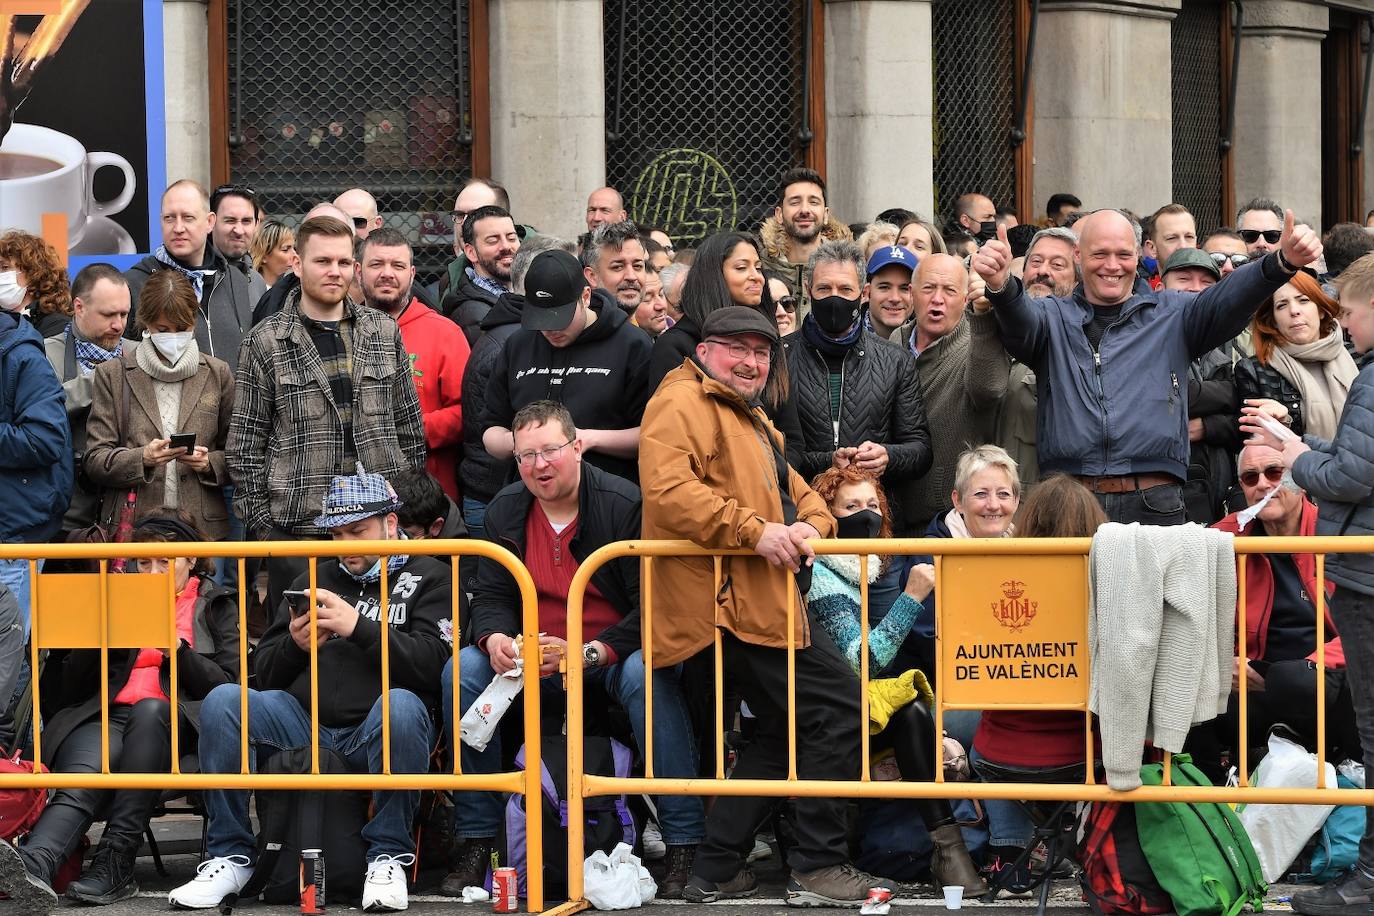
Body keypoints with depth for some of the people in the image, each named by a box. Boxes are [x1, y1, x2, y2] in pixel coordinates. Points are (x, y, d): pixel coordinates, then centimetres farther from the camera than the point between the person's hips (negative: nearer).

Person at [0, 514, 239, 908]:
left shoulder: (217, 606, 21)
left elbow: (229, 684, 7)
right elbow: (69, 687, 18)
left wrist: (177, 650, -7)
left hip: (176, 721, -1)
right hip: (106, 716, 2)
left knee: (149, 709, -39)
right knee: (87, 771, -34)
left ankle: (115, 862, -44)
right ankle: (34, 863, -65)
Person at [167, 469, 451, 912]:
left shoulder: (428, 577, 11)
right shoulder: (316, 578, 24)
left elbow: (432, 663, -9)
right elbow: (264, 673, 19)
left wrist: (358, 627, -16)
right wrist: (296, 646, -3)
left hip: (376, 732, -4)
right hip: (306, 723, 4)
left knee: (400, 704, -38)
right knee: (222, 701, -18)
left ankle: (389, 856, -22)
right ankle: (230, 855, -10)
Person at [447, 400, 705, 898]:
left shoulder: (625, 504, -14)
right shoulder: (505, 510, 4)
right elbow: (491, 596, 6)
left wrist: (588, 654, -29)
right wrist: (494, 639, -19)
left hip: (614, 655, -5)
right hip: (533, 658, 5)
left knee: (647, 675, -37)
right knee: (464, 668, -19)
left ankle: (686, 846, -33)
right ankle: (476, 842, -13)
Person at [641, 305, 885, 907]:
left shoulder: (754, 421, 26)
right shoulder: (682, 403, -8)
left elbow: (797, 494, 24)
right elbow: (669, 489, -23)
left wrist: (809, 525, -1)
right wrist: (756, 531, -25)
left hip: (762, 602, 11)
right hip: (733, 602, -11)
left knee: (782, 732, 16)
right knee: (839, 706, -11)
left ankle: (717, 869, 19)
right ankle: (817, 868, -5)